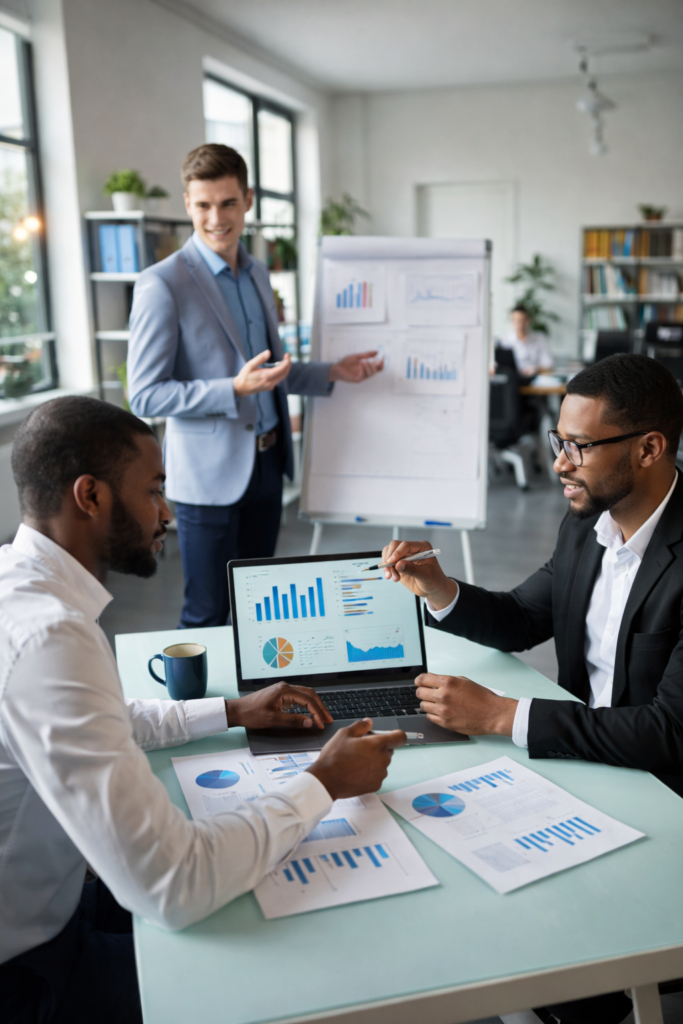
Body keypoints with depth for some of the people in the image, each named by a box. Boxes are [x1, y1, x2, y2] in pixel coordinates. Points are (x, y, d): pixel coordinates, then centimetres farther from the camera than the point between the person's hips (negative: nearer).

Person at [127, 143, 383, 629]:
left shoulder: (257, 274, 11)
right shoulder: (162, 284, -14)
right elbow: (145, 395, -16)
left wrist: (332, 372, 8)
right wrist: (235, 390, -26)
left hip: (267, 461, 7)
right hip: (211, 473, -7)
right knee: (207, 615, 3)